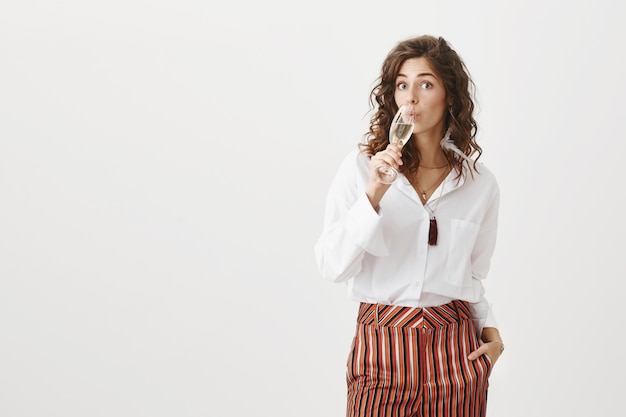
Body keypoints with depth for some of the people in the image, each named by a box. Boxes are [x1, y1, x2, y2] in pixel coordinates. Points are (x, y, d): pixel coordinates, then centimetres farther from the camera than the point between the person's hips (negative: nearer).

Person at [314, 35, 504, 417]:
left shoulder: (480, 183, 4)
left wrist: (490, 329, 1)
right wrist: (373, 195, -19)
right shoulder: (362, 165, -3)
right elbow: (333, 267, -10)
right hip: (382, 340, -2)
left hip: (456, 345, 2)